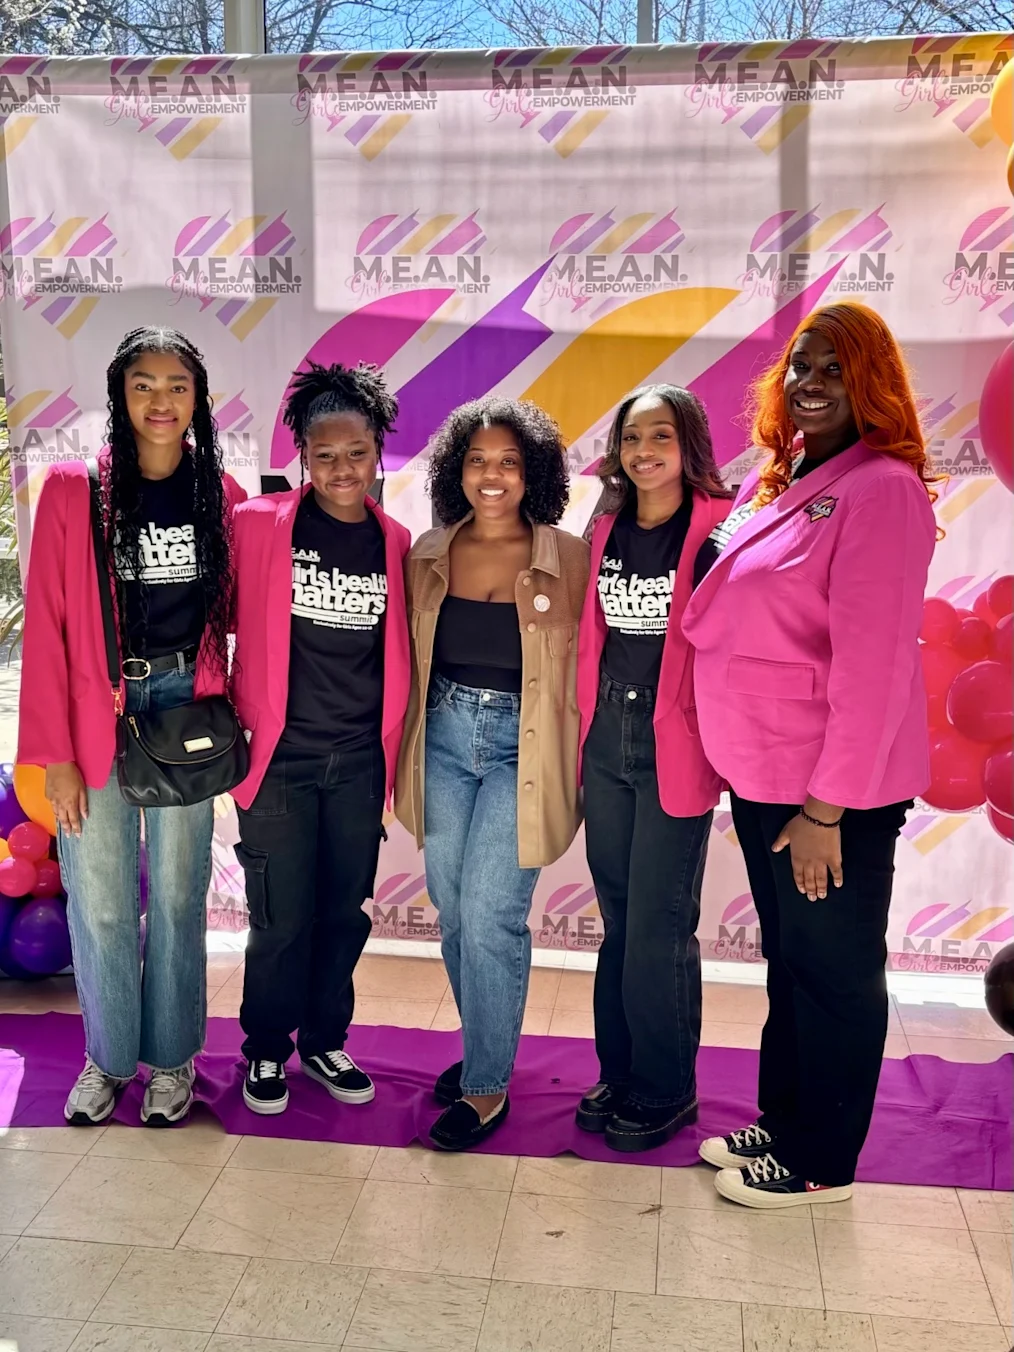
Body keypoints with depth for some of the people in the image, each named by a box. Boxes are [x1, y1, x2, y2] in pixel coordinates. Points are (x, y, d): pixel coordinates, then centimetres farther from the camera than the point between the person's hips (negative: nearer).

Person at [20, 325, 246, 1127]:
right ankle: (108, 1053, 29)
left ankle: (171, 1055, 28)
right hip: (96, 715, -1)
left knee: (178, 894, 10)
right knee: (100, 899, 6)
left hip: (186, 709, 1)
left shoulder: (221, 495, 3)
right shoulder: (71, 490, -4)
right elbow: (46, 626, -6)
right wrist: (55, 754, -8)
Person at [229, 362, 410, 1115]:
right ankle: (266, 1048, 28)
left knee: (345, 912, 12)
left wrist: (394, 748, 9)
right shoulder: (260, 524, -7)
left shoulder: (394, 542, 3)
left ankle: (324, 1041, 33)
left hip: (360, 762, 3)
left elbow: (399, 654, 10)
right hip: (279, 758, -3)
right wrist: (235, 715, -4)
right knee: (282, 918, 5)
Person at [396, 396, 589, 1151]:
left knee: (490, 915, -7)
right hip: (444, 740, 5)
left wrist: (581, 765, -6)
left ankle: (488, 1085, 11)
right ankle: (484, 1045, 33)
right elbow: (408, 658, 12)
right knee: (452, 911, 12)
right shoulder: (428, 554, 6)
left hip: (522, 746, -4)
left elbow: (588, 663, -2)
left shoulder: (567, 557, -5)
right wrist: (403, 755, 10)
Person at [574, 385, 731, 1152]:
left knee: (659, 928, 1)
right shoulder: (607, 529, 10)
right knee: (618, 920, 14)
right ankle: (619, 1074, 28)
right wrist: (586, 729, 10)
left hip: (674, 744, -5)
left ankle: (665, 1092, 19)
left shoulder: (717, 531, -7)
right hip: (606, 740, 5)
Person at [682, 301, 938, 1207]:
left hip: (833, 793, -8)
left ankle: (821, 1162, 27)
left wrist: (826, 808, -20)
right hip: (763, 775, 8)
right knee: (788, 957, 21)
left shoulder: (880, 488, -16)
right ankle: (785, 1120, 39)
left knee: (833, 969, 9)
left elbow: (871, 661, -21)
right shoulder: (777, 482, 10)